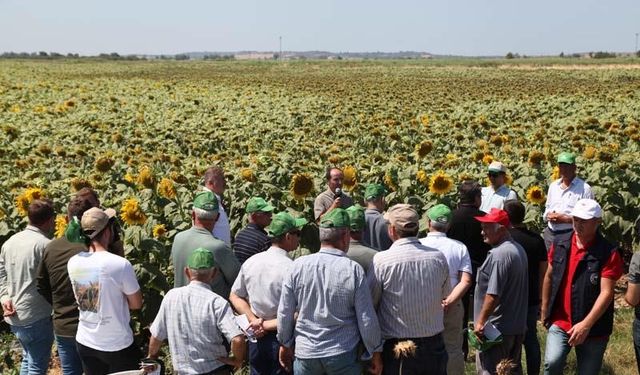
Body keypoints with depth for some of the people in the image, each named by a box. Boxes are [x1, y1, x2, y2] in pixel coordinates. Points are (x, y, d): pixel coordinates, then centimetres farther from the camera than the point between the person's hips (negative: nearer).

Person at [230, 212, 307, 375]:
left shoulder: (250, 262, -2)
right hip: (282, 339, -5)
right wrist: (268, 325, -12)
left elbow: (235, 296, 8)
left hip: (256, 337, 5)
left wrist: (254, 320, -2)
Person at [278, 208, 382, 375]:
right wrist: (375, 353, 5)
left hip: (306, 354, 2)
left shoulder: (298, 266, -8)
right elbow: (367, 320, -9)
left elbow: (284, 313, -1)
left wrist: (285, 344, 14)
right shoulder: (354, 270, -13)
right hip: (343, 355, -1)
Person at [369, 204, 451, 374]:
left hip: (396, 347, -3)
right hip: (434, 344, 3)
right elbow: (445, 296, 8)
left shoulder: (381, 260, -16)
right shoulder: (438, 258, -6)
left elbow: (370, 303, -8)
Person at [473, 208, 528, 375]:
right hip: (517, 325, 10)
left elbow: (493, 294, -23)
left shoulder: (499, 255, -20)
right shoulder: (518, 249, 12)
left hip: (497, 327, -10)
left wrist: (480, 321, -17)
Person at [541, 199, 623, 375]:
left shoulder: (608, 253, -14)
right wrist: (545, 309, 14)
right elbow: (549, 277, 11)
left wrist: (586, 325, -25)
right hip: (560, 322, 2)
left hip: (594, 328, -2)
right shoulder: (560, 243, -1)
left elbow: (606, 293, -19)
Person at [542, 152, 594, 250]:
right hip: (550, 233, 6)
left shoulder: (584, 188, -5)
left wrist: (566, 219, -17)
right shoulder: (553, 186, 16)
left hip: (570, 235, -6)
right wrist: (548, 216, 1)